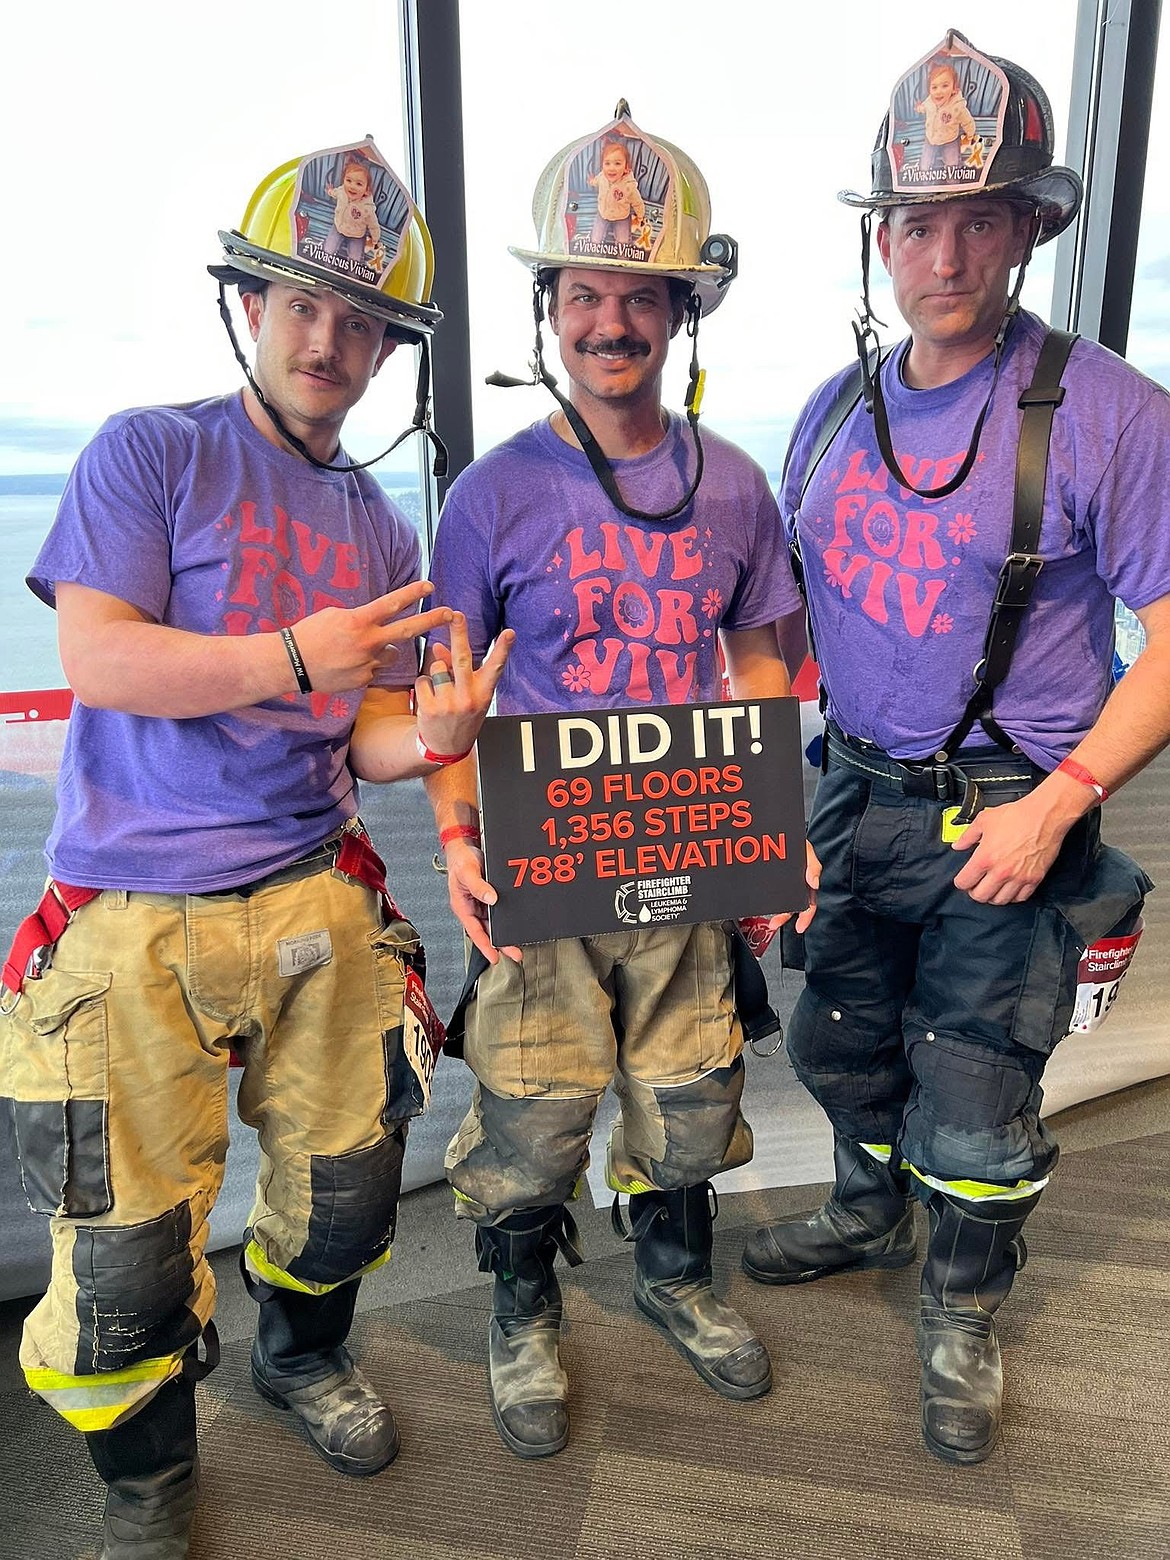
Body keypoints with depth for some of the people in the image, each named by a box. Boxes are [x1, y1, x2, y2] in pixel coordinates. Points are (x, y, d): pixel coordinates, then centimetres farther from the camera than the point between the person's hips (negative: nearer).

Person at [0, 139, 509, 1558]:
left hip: (312, 896, 5)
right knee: (127, 1241, 2)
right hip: (132, 917, -4)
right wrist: (294, 658, -23)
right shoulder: (150, 452, -2)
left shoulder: (380, 530, 12)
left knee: (346, 1184, 15)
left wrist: (428, 734, -14)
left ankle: (301, 1354, 48)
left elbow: (368, 733, 9)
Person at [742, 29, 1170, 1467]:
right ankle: (869, 1213, 52)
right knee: (840, 1041, 22)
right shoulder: (836, 411, 5)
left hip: (1008, 818, -5)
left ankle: (963, 1317, 36)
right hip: (855, 797, 6)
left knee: (973, 1116, 7)